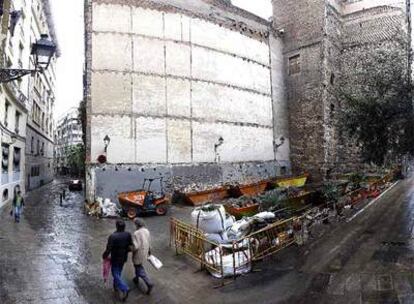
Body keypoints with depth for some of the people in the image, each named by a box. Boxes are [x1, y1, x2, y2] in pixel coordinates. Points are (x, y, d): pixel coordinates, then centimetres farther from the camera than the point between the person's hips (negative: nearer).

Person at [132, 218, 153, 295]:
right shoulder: (147, 231, -5)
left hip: (139, 254, -8)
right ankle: (136, 279, 47)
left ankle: (149, 284, 2)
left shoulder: (136, 234, -28)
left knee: (140, 270, 6)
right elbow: (149, 242, 7)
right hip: (145, 253, 8)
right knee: (138, 266, 29)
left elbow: (135, 246, -30)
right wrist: (149, 250, 21)